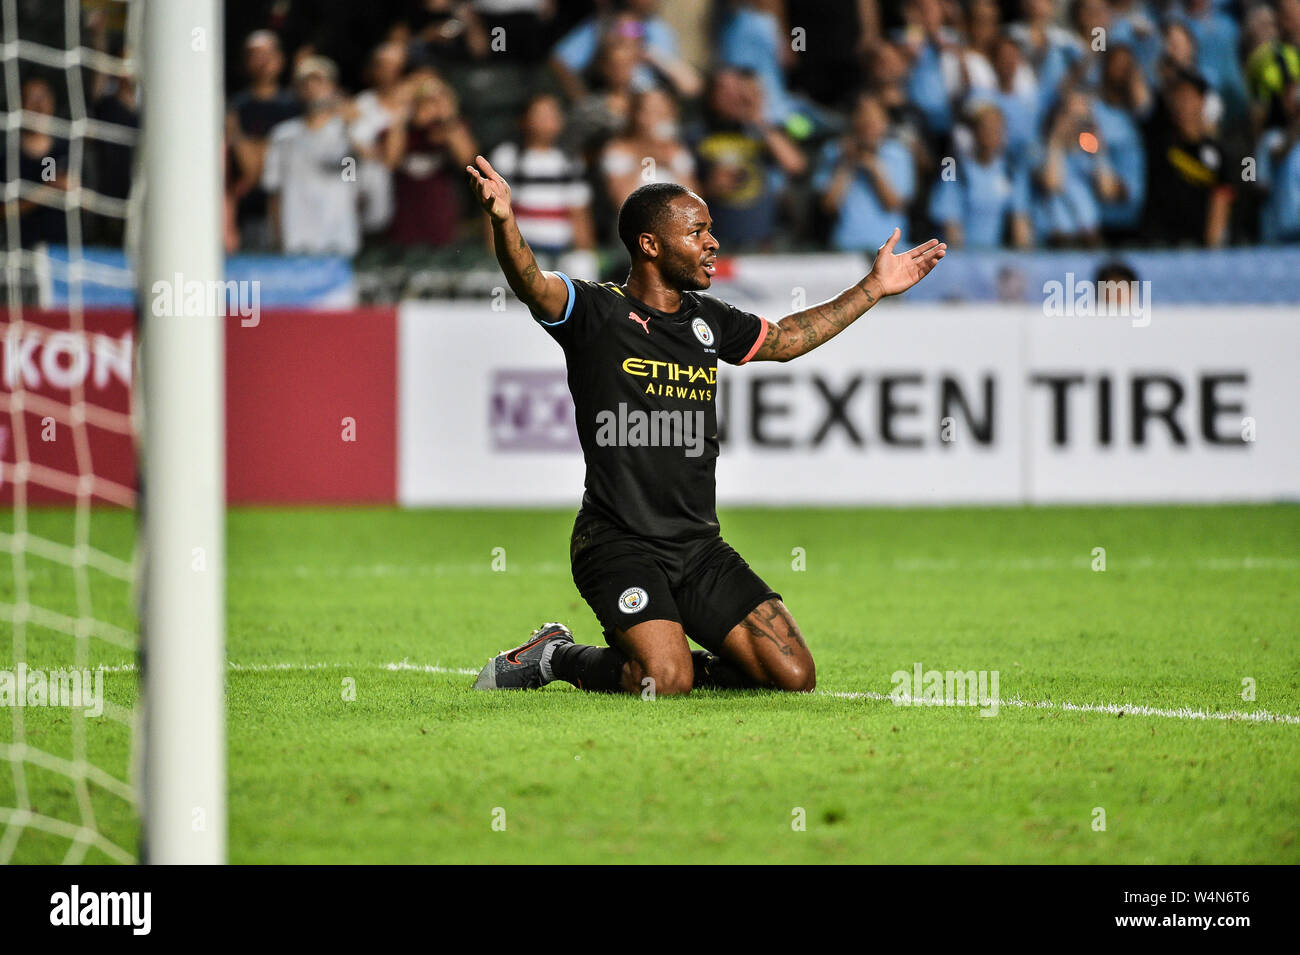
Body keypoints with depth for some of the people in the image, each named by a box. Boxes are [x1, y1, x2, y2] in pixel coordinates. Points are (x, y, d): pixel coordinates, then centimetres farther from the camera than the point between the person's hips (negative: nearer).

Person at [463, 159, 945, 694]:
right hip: (619, 543, -6)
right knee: (665, 681, -27)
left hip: (700, 547, 6)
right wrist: (504, 222, -47)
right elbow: (532, 285, -25)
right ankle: (557, 657, 2)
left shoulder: (708, 319, 14)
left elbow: (784, 339, 32)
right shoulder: (597, 312, -6)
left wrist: (875, 287, 34)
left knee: (794, 676, -5)